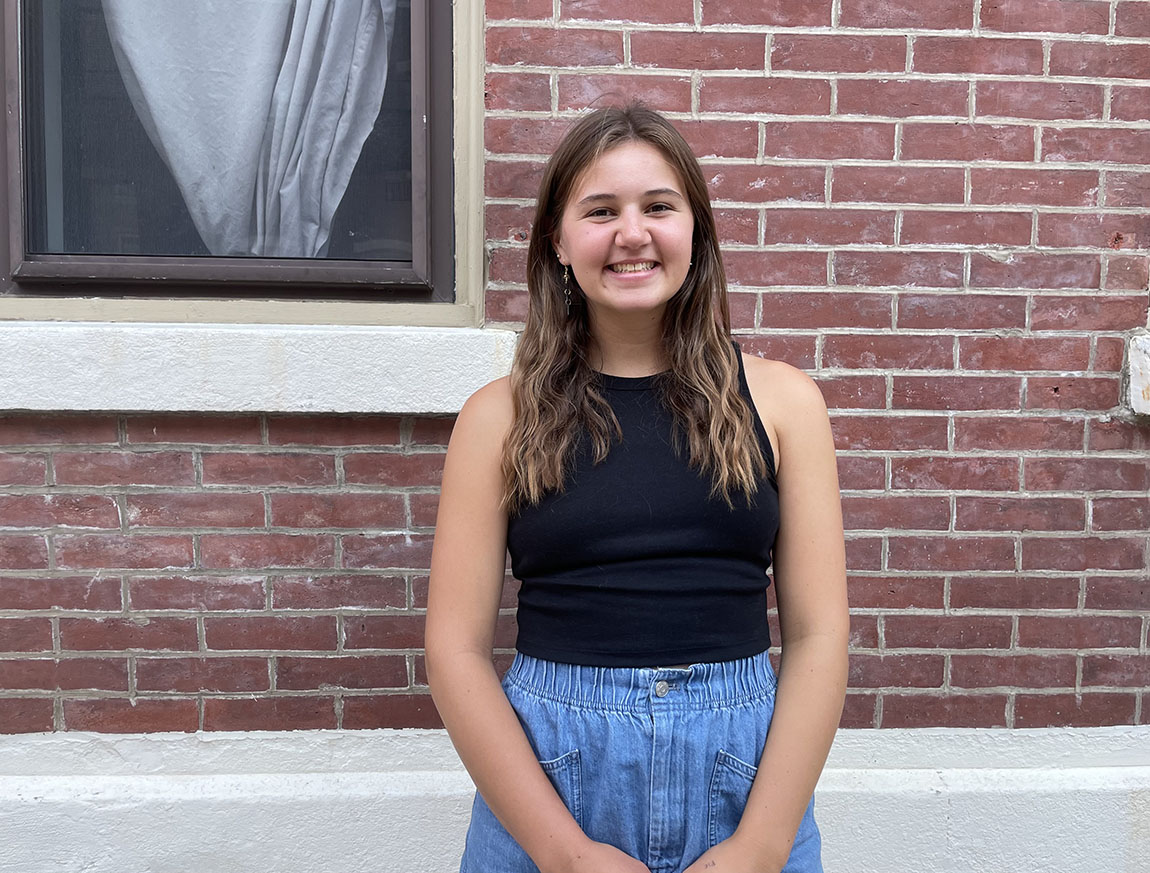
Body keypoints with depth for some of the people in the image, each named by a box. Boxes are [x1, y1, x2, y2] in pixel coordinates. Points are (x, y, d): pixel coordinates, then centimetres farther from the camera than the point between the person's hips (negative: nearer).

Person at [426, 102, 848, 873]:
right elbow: (458, 649, -4)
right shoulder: (501, 417, -2)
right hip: (542, 785, 0)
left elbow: (818, 635, -2)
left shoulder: (779, 400, 0)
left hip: (743, 773, 1)